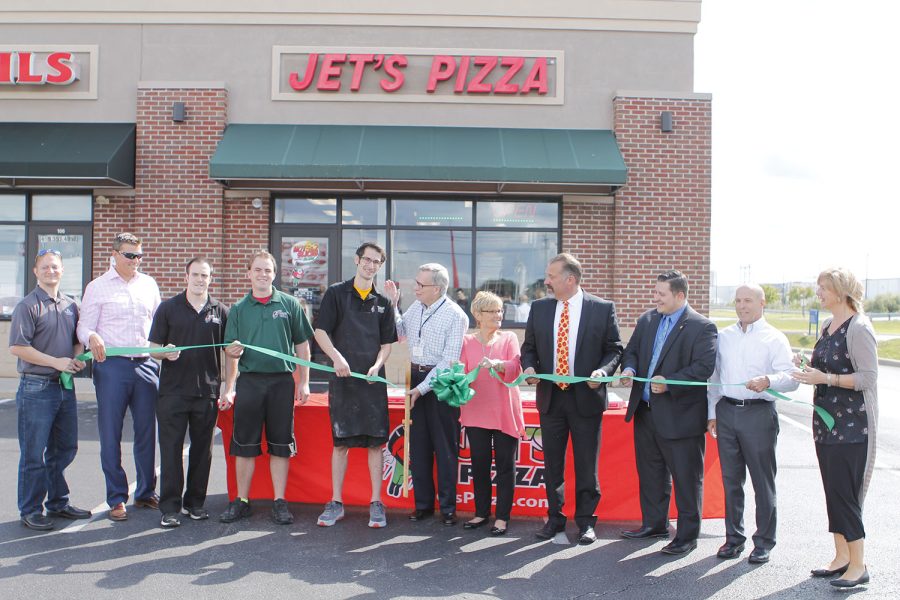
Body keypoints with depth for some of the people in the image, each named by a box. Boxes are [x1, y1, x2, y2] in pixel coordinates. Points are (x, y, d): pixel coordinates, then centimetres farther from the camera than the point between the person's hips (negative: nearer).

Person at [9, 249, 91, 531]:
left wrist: (78, 358, 0)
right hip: (36, 388, -7)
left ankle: (58, 503, 28)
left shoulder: (71, 305, 12)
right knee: (34, 453, 1)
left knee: (65, 448, 14)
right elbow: (17, 347, -15)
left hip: (65, 387, 7)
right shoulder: (28, 306, -8)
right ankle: (30, 511, 13)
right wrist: (56, 362, -18)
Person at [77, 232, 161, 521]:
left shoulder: (149, 284, 13)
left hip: (146, 364, 3)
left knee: (147, 432, 7)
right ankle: (116, 499, 12)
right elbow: (84, 326, 0)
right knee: (110, 435, 2)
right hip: (112, 365, -2)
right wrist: (92, 338, -22)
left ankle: (146, 492, 20)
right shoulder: (97, 286, 4)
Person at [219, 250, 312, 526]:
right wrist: (229, 389, 0)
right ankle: (242, 501, 17)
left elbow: (302, 345, 8)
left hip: (282, 381, -1)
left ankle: (280, 502, 14)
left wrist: (304, 383, 3)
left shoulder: (289, 304, 5)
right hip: (249, 381, 1)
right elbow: (231, 352, 10)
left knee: (280, 445, 5)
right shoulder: (238, 309, 8)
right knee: (244, 444, 5)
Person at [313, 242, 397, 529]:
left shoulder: (383, 303, 11)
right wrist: (337, 357, -17)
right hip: (342, 378, -1)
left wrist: (377, 365, -9)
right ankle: (336, 503, 14)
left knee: (375, 442, 1)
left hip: (373, 380, 2)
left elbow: (387, 343, 10)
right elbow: (320, 331, -2)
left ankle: (376, 503, 10)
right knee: (340, 442, 3)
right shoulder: (336, 293, 4)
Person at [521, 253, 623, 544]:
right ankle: (554, 518, 27)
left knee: (586, 465, 6)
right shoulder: (539, 308, 5)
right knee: (552, 463, 12)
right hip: (550, 397, 3)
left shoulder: (603, 309, -4)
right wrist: (529, 366, -8)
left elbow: (614, 349, 0)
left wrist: (603, 370, -18)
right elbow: (529, 347, 12)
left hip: (586, 397, -3)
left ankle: (585, 521, 22)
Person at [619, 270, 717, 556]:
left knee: (686, 478, 4)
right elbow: (631, 350, 16)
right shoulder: (646, 320, 9)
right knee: (650, 471, 19)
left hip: (680, 416, -7)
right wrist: (629, 368, -5)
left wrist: (669, 382, -24)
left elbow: (704, 367, -18)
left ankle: (687, 535, 17)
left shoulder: (702, 327, -11)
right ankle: (654, 523, 35)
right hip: (645, 411, 7)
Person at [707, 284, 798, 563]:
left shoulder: (775, 339, -1)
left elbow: (791, 378, -11)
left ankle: (764, 542, 16)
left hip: (759, 414, -4)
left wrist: (768, 380, -32)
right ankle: (734, 537, 23)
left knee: (763, 481, 3)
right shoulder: (723, 336, 13)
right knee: (730, 479, 10)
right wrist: (712, 412, 12)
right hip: (726, 412, 4)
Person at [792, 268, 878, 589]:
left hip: (851, 425, -9)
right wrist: (807, 368, 6)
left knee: (845, 493, -3)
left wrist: (825, 378, -23)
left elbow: (868, 378, -18)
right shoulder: (828, 326, 12)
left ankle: (858, 566, 9)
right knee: (833, 492, 13)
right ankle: (841, 557, 24)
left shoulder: (858, 328, -14)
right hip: (826, 422, 9)